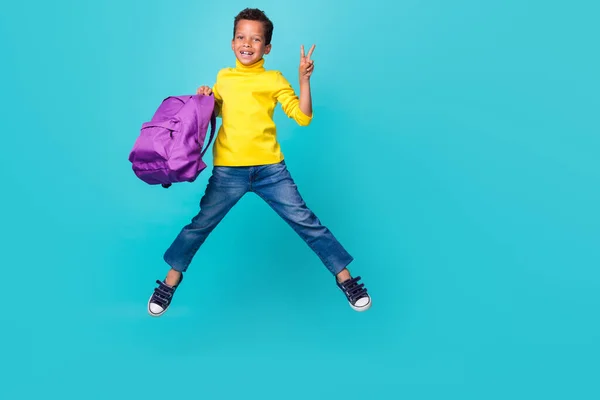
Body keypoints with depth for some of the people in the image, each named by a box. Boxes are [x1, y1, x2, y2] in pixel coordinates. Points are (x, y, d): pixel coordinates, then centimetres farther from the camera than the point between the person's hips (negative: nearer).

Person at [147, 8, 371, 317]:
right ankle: (171, 279, 26)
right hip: (228, 170, 2)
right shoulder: (223, 77, 10)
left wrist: (304, 79, -12)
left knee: (305, 221, -2)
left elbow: (303, 117, -4)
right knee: (200, 224, 7)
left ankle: (345, 278, 9)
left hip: (270, 168, -1)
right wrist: (204, 98, 8)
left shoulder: (274, 80, 3)